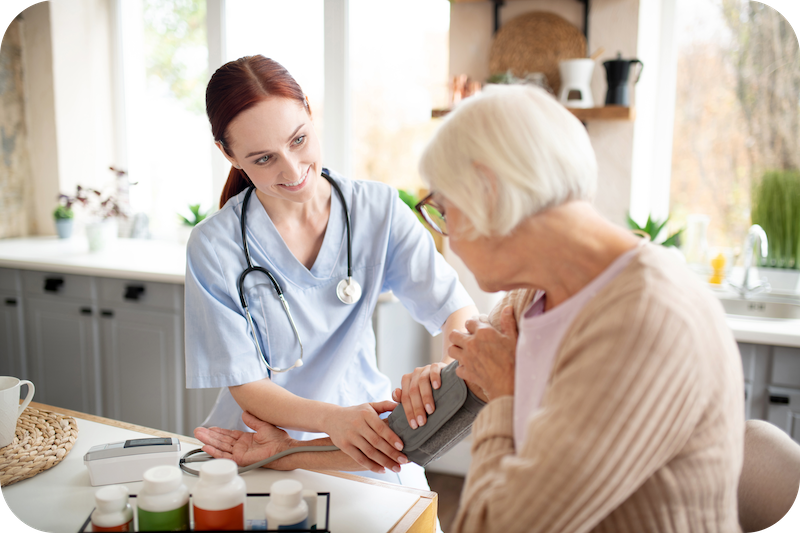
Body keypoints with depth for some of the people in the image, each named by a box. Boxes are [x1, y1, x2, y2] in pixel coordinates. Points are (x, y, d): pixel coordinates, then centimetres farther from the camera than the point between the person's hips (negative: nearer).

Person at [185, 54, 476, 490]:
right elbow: (246, 387, -10)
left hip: (368, 438, 1)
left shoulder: (379, 210, -6)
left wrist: (443, 364, -34)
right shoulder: (214, 247, -11)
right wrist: (331, 418, -29)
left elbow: (460, 312, -10)